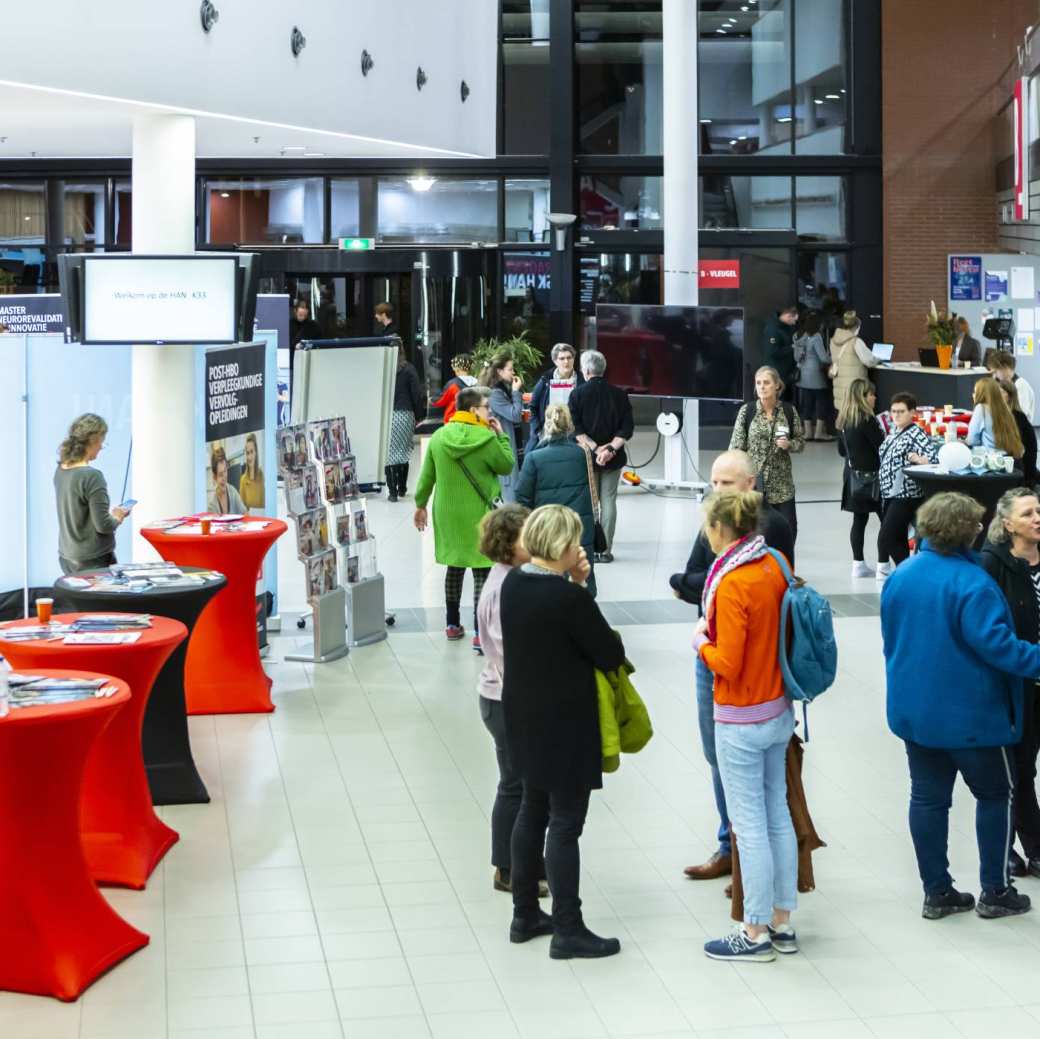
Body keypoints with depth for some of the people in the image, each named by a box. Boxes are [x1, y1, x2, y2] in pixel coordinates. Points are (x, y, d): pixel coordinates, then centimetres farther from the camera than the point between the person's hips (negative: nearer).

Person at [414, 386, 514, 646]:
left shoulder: (439, 436, -1)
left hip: (447, 513, 5)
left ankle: (453, 625, 27)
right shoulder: (486, 438, -16)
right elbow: (507, 466, -3)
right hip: (477, 514, -5)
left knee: (454, 567, 19)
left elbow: (427, 475, 6)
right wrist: (501, 435, 5)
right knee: (481, 571, -2)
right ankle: (480, 633, -6)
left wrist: (421, 504, 19)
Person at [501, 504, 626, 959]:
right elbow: (611, 655, -16)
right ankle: (567, 930, 5)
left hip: (524, 716, 8)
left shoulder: (514, 582, -1)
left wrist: (572, 582, -1)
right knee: (565, 823, -1)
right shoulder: (569, 599, -24)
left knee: (533, 811, 19)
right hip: (565, 724, -8)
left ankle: (525, 915, 28)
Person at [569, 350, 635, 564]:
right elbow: (627, 429, -6)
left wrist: (595, 448, -13)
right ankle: (606, 550, 6)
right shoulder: (619, 394, 0)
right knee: (608, 501, 7)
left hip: (586, 457, -2)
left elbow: (575, 428, -13)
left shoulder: (578, 393, -6)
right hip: (613, 458, 2)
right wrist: (610, 448, -11)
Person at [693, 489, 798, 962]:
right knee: (778, 815, 14)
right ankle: (782, 923, 23)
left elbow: (726, 665, -22)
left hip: (741, 722, -8)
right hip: (779, 710, 8)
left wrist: (700, 641, -5)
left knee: (750, 825, 0)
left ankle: (756, 934, 9)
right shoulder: (773, 568, 1)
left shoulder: (732, 584, -22)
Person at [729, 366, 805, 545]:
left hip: (781, 485, 1)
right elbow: (736, 446, -1)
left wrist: (788, 445, -12)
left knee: (788, 532, 0)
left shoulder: (789, 411, 2)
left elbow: (801, 442, 10)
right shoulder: (747, 411, -3)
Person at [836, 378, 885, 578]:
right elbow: (882, 446, -16)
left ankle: (858, 564, 14)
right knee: (885, 519, -1)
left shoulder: (844, 420, 7)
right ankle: (883, 566, -2)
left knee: (859, 519, 12)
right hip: (869, 475, -8)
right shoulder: (867, 420, -17)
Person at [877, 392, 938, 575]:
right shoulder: (894, 433, 11)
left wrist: (918, 459, -41)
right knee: (898, 540, 13)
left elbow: (935, 457, -24)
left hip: (905, 495, -8)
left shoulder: (916, 434, -13)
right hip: (889, 493, 8)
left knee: (886, 539, -12)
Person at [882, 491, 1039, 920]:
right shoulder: (972, 583, -22)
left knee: (928, 797, 11)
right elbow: (994, 642, -26)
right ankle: (995, 892, 14)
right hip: (970, 715, -6)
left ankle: (937, 892, 16)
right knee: (994, 794, 10)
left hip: (913, 709, 6)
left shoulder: (899, 577, 2)